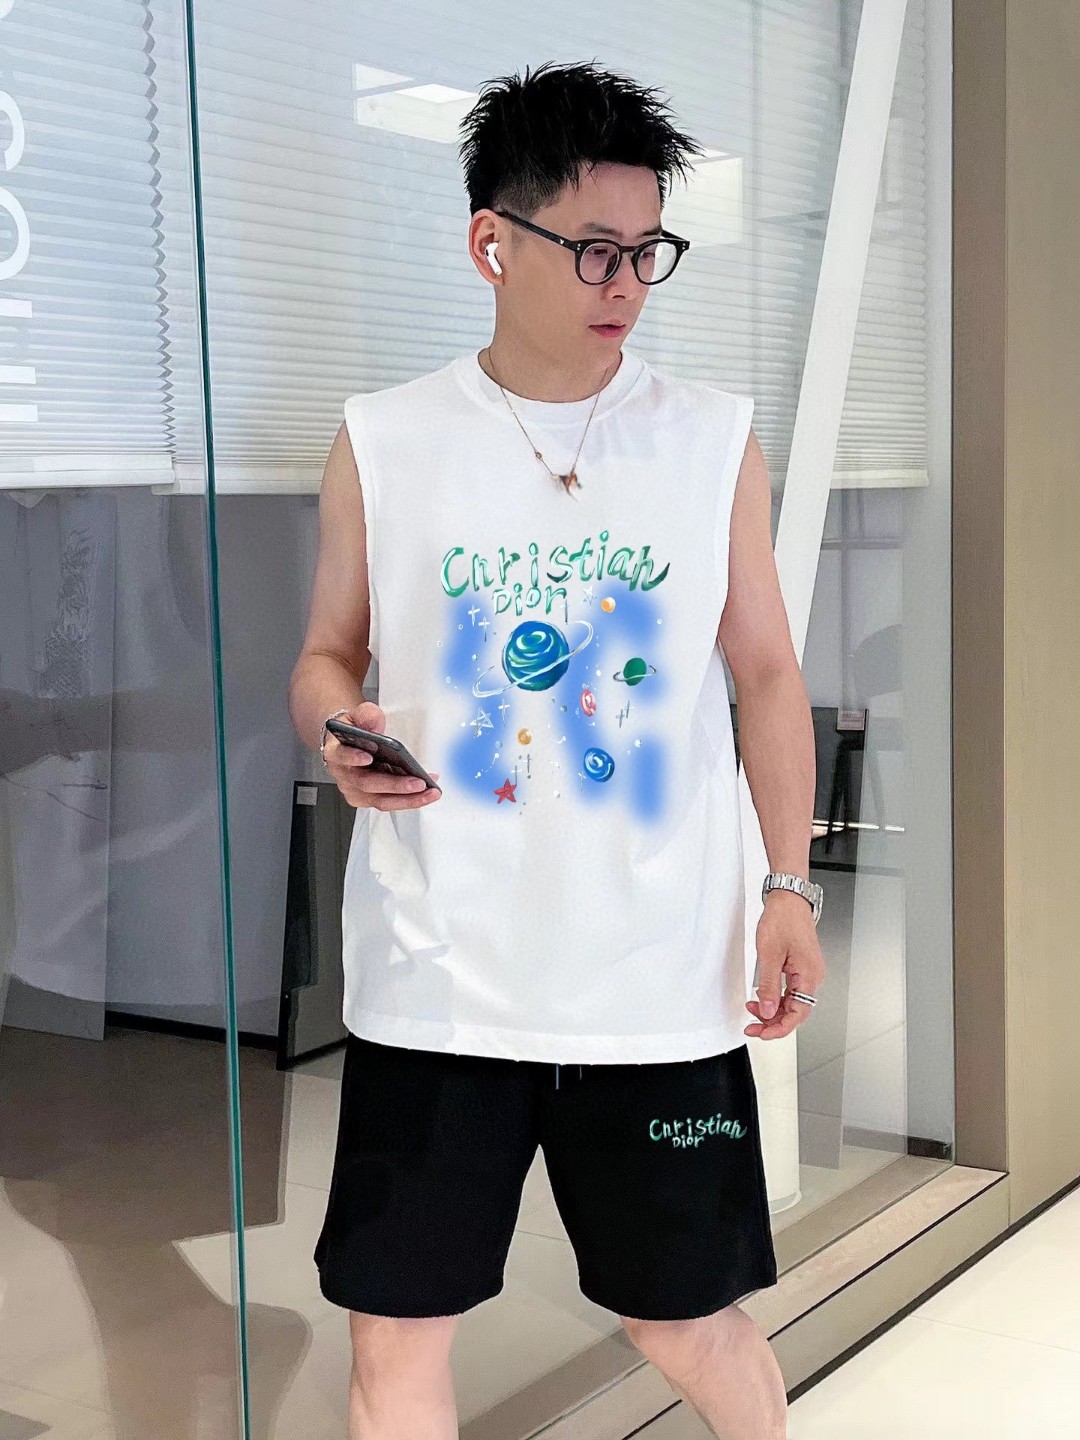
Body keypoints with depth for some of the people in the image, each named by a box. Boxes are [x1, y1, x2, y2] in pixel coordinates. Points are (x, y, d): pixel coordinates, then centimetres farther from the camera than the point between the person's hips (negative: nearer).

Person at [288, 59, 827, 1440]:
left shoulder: (715, 441, 4)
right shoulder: (381, 444, 2)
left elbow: (765, 672, 9)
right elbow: (327, 653, 10)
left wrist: (792, 885, 2)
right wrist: (338, 729, -13)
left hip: (660, 977, 1)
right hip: (436, 978, 0)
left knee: (692, 1323, 12)